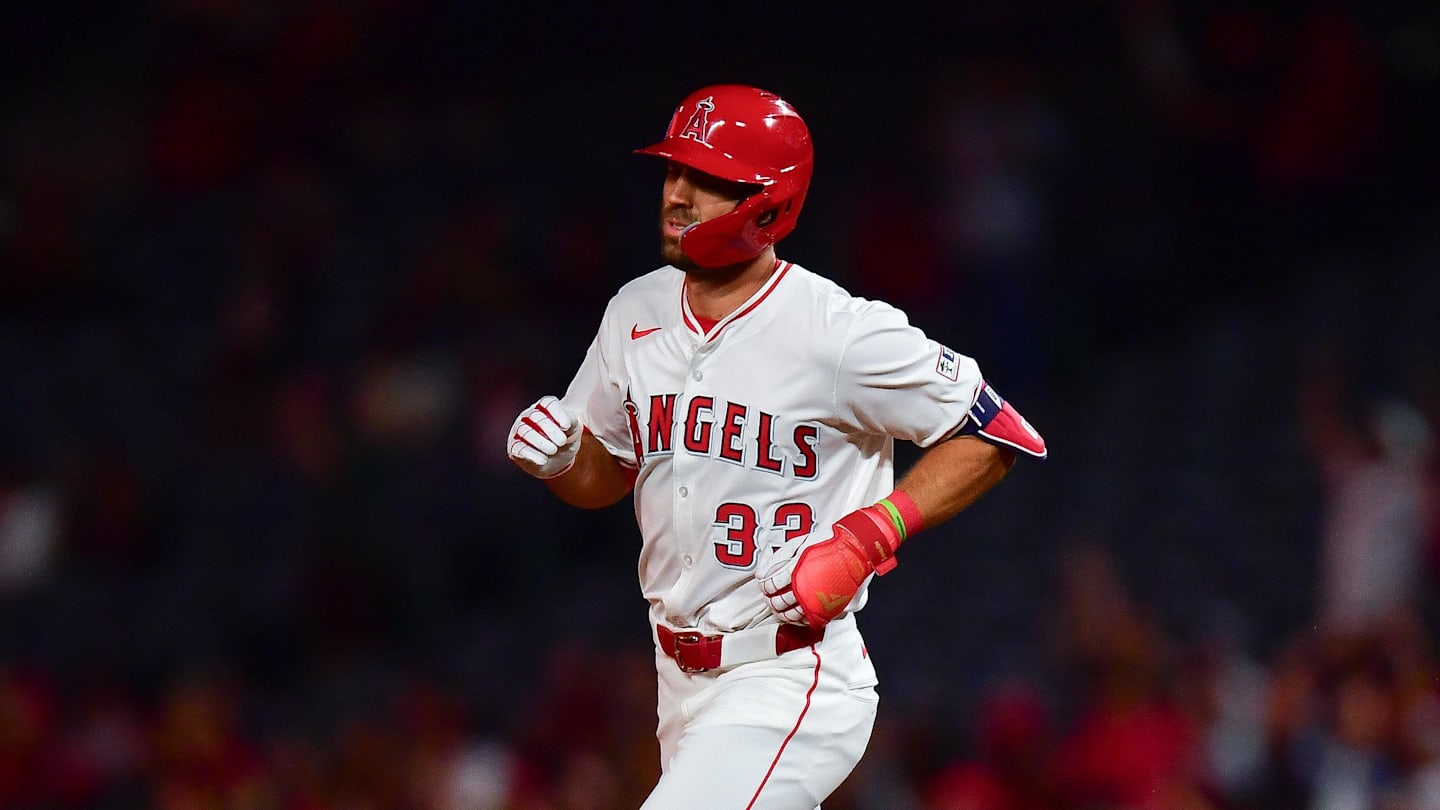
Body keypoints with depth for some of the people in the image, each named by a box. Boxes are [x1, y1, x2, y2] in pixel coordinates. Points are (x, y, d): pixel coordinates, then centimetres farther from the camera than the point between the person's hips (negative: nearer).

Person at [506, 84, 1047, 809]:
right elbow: (603, 476, 18)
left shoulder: (841, 333, -15)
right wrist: (553, 457, -5)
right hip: (683, 684, 8)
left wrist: (867, 537, -18)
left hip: (793, 681, -8)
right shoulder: (636, 314, 6)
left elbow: (996, 436, -9)